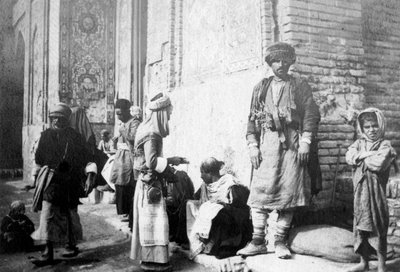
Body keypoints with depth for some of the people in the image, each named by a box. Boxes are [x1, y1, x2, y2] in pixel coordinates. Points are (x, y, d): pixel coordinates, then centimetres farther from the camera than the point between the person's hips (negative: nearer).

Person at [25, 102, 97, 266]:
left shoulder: (75, 138, -5)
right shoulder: (46, 135, 6)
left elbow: (88, 159, -4)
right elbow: (39, 160, 17)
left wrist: (90, 177, -15)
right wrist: (36, 180, 19)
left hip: (70, 182, -3)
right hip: (51, 181, 3)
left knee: (69, 214, 8)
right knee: (48, 214, -4)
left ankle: (72, 245, 28)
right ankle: (48, 253, 3)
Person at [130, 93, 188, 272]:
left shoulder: (150, 130, 12)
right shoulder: (151, 134, -18)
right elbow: (152, 162, -24)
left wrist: (170, 160, 12)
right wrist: (171, 162, -12)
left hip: (149, 182, 10)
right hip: (151, 183, -10)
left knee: (149, 220, 14)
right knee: (154, 220, -4)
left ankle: (148, 257, 23)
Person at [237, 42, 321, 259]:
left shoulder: (300, 86, 10)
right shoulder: (260, 87, 16)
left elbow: (311, 115, 2)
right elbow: (252, 118, 12)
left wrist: (305, 142, -10)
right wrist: (252, 145, 1)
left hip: (292, 144, -1)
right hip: (266, 144, 2)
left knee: (288, 191, -4)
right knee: (259, 191, -4)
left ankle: (280, 241, 5)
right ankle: (258, 241, 2)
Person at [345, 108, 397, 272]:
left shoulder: (385, 146, -5)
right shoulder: (359, 143, 10)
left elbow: (379, 164, -21)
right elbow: (349, 157, -5)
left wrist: (361, 158, -9)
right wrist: (366, 154, -17)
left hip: (376, 192, -5)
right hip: (360, 191, 5)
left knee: (378, 227, 1)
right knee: (360, 226, 12)